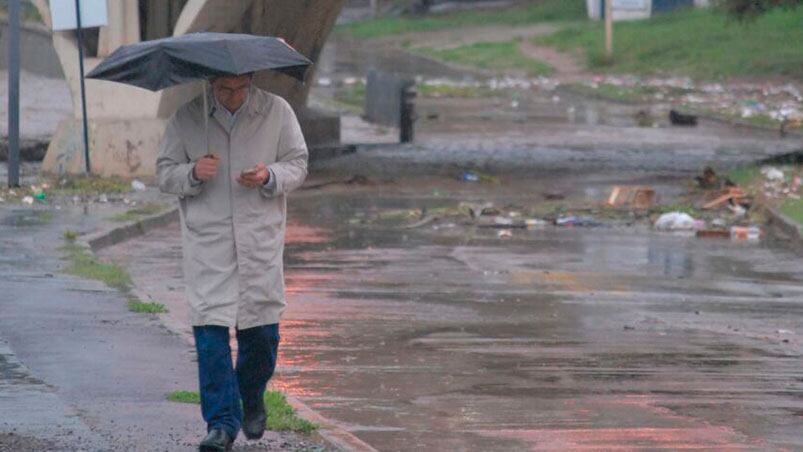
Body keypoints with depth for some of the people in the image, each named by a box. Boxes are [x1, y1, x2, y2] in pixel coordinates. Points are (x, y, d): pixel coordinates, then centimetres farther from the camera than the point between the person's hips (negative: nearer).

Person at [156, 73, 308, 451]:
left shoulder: (276, 111, 3)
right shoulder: (186, 117, 1)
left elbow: (298, 164, 7)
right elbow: (165, 174, 4)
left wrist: (270, 176, -15)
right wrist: (193, 173, -18)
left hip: (261, 240, 1)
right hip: (206, 240, -1)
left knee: (261, 332, 5)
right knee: (209, 330, -10)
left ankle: (252, 398, 33)